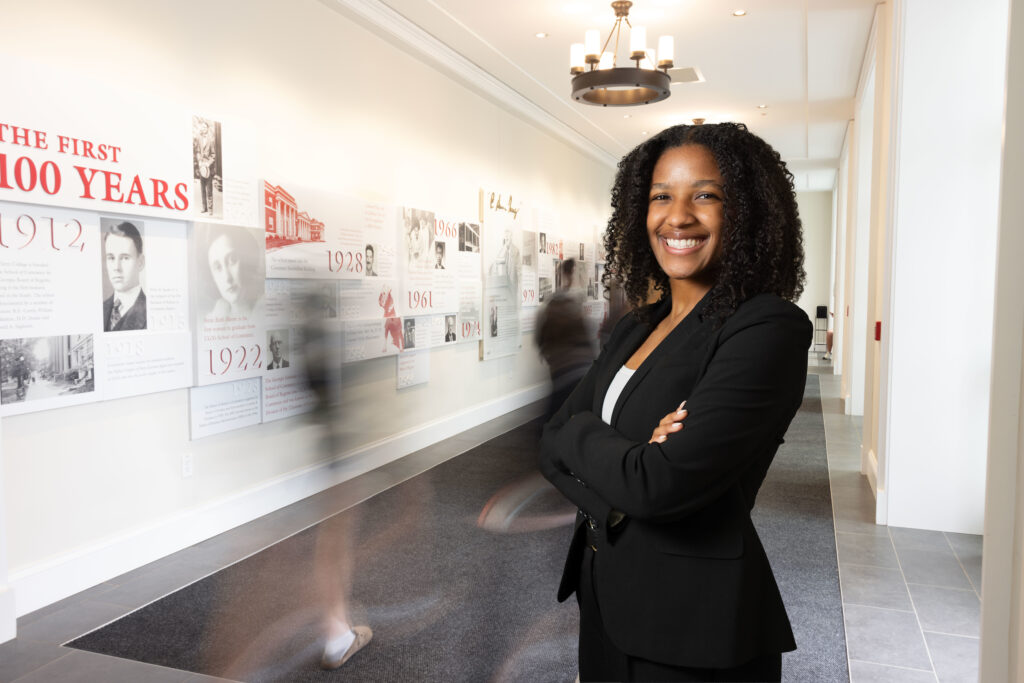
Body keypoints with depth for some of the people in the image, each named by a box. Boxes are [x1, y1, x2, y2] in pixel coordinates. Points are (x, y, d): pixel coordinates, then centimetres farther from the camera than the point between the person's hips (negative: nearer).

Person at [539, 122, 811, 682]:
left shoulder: (770, 329, -19)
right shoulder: (635, 327, 5)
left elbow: (658, 486, -28)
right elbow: (551, 444, 0)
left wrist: (580, 435, -10)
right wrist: (621, 458, -19)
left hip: (695, 627, -6)